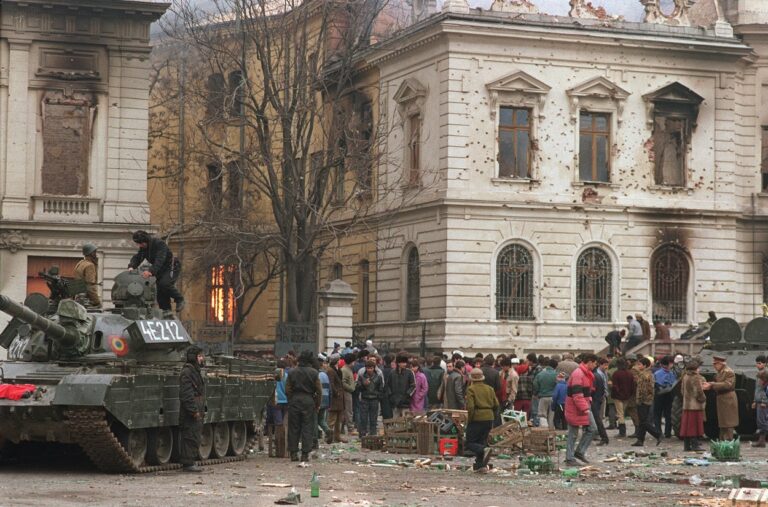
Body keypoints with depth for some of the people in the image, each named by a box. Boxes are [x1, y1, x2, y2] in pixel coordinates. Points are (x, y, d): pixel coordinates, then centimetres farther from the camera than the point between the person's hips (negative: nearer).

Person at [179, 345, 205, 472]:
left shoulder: (196, 371, 19)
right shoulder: (187, 372, -14)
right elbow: (186, 394, -21)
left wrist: (201, 410, 19)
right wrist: (194, 410, -22)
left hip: (196, 412, 10)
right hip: (189, 413, -10)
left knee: (195, 437, 12)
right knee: (190, 437, -8)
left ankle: (189, 462, 17)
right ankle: (188, 463, -6)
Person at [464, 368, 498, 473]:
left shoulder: (471, 389, -8)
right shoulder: (489, 389, 9)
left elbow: (470, 407, -16)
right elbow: (496, 405, 7)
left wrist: (469, 420, -5)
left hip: (477, 418, -6)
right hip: (489, 419, 6)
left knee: (469, 443, 2)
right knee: (482, 440, 13)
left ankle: (484, 450, -24)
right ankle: (480, 465, 6)